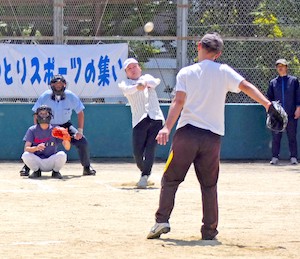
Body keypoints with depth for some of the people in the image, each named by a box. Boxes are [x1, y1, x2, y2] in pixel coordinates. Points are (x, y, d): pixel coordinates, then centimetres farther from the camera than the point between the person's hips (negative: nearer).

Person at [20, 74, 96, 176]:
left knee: (82, 142, -13)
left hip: (65, 125, 1)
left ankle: (87, 168, 7)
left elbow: (80, 113, -7)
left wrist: (80, 131, -14)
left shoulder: (71, 97, -19)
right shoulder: (45, 97, -21)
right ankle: (26, 167, -2)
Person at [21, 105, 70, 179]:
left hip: (51, 162, 0)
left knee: (62, 155, -29)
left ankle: (55, 172, 1)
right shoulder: (32, 130, -1)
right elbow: (26, 149, -12)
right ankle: (36, 171, 1)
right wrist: (36, 148, -34)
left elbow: (67, 148, -11)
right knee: (25, 155, -29)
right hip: (37, 161, 0)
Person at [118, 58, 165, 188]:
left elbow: (153, 82, -2)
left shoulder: (147, 77, 22)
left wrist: (145, 82, -22)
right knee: (137, 152, -6)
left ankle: (145, 176, -16)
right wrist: (138, 87, -33)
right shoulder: (125, 83, 14)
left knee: (150, 149, -13)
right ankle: (144, 172, 19)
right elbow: (127, 90, -12)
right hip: (139, 121, 0)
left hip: (156, 118, 1)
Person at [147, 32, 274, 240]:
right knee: (209, 185, 11)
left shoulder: (186, 73, 3)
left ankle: (162, 220, -3)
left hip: (187, 133, -1)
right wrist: (267, 103, -10)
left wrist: (167, 127, -16)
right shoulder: (223, 71, 5)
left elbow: (179, 101, -8)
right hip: (213, 137, 1)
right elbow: (246, 86, -7)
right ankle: (210, 230, 8)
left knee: (170, 179, 9)